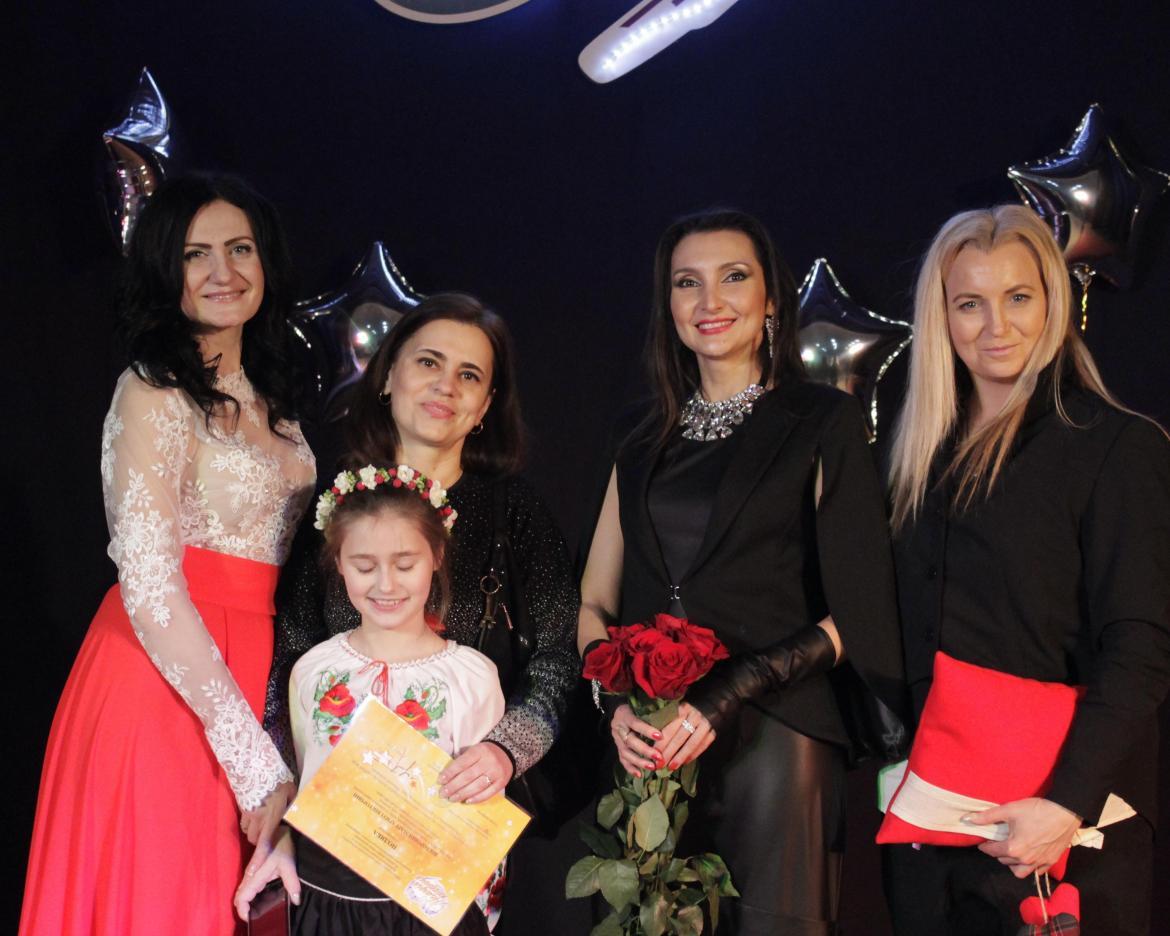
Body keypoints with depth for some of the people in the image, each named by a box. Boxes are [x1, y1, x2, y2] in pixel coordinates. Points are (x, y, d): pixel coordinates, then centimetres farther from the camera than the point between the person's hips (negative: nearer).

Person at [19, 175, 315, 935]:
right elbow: (151, 595, -21)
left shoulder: (266, 397, 10)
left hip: (248, 672, 7)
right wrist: (258, 762, -21)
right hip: (165, 678, -7)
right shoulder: (155, 393, -13)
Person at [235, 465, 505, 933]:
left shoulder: (472, 676, -8)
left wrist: (485, 776, -21)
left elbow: (484, 820, -1)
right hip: (323, 895, 2)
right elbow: (301, 782, 11)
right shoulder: (312, 671, 1)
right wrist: (282, 843, -5)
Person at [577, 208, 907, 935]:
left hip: (770, 739, -4)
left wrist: (732, 693, -17)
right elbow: (595, 604, 11)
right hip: (648, 749, 4)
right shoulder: (644, 442, 13)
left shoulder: (822, 422, 0)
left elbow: (854, 609, -6)